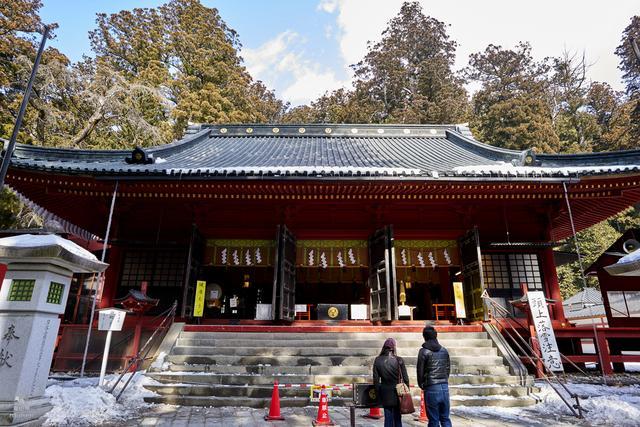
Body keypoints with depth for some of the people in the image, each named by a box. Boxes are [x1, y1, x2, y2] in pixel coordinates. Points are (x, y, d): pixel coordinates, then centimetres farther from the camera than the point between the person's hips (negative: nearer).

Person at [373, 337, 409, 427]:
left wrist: (378, 393, 9)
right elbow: (405, 378, -6)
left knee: (388, 417, 11)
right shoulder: (399, 360, -10)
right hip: (397, 392, -1)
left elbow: (376, 380, -1)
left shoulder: (378, 360, -6)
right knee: (397, 417, 13)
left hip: (385, 393, 1)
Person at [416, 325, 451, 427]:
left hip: (431, 388, -4)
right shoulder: (444, 350, 7)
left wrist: (421, 385, 10)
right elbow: (448, 369, 11)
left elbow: (420, 370, -5)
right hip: (445, 387, 5)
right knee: (445, 418, 14)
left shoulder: (424, 351, -7)